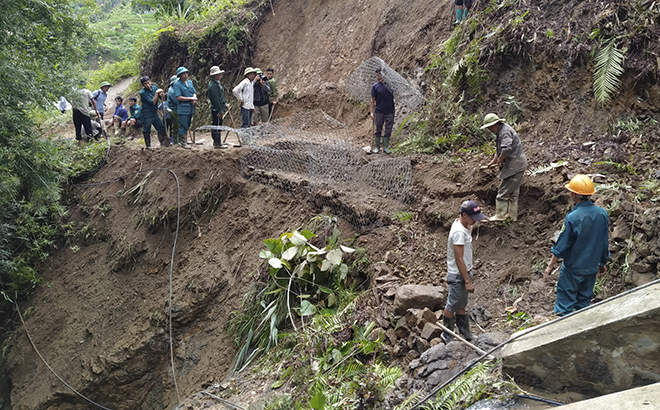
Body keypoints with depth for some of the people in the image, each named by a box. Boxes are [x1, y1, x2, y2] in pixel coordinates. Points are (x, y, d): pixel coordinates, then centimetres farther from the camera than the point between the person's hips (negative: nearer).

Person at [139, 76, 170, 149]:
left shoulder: (154, 87, 2)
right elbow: (153, 102, -23)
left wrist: (161, 94, -16)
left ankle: (163, 144, 20)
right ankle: (148, 145, 14)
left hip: (155, 113, 6)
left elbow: (162, 97, 6)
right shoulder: (143, 92, -17)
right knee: (147, 131, 2)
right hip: (147, 115, -6)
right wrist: (156, 93, -24)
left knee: (161, 128, 9)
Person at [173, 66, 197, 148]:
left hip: (190, 108, 8)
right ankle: (183, 143, 3)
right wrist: (191, 98, -15)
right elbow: (179, 97, -17)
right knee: (183, 126, -4)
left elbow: (194, 92, 15)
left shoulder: (190, 82, 13)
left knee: (187, 126, 14)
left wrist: (194, 99, -8)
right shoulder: (177, 84, -10)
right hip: (183, 109, -8)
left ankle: (181, 142, 24)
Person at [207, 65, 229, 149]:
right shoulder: (212, 85, -19)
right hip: (216, 109, -10)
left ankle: (217, 142, 24)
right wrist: (220, 111, -21)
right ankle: (217, 143, 0)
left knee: (217, 126, 16)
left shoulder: (217, 83, 14)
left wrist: (225, 103, 21)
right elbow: (216, 99, -22)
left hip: (219, 108, 10)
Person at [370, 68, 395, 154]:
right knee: (378, 130, 7)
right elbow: (373, 100, 1)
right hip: (379, 111, -1)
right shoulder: (375, 86, 0)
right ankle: (377, 147, 17)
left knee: (388, 130, 5)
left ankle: (386, 147, 14)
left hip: (390, 111, 1)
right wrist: (371, 112, -5)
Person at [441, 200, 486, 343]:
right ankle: (447, 335, 23)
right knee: (452, 307, 7)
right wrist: (467, 281, -22)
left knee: (461, 305, 21)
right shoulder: (459, 232, -29)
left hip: (464, 271, 10)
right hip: (458, 275, -10)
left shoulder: (462, 224, 1)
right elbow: (459, 259, -26)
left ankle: (465, 333, 33)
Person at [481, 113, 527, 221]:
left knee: (503, 191, -5)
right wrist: (493, 162, 20)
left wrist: (499, 161, -17)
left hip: (515, 165, -11)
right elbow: (499, 150, 26)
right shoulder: (501, 131, 15)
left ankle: (500, 215, 1)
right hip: (517, 165, 11)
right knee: (513, 192, 17)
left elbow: (506, 149, -32)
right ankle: (512, 215, 25)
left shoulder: (505, 131, -18)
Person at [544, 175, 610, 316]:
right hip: (592, 267, 6)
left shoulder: (573, 218, -24)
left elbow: (562, 246, -17)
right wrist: (603, 263, 20)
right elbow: (605, 243, 5)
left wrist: (550, 266, -5)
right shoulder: (603, 214, -7)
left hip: (573, 268, -6)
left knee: (565, 302, 6)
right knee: (584, 301, 19)